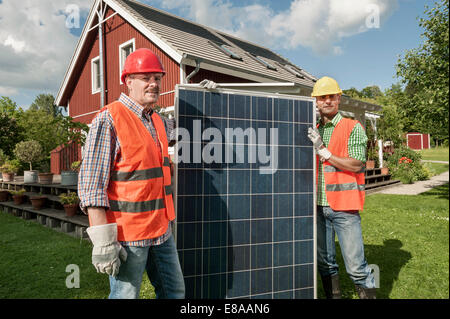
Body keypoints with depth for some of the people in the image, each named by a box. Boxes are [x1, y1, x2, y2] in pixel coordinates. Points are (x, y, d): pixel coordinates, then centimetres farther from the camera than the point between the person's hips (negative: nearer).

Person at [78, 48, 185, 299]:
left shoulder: (158, 121, 11)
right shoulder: (109, 119, -11)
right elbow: (92, 184, -16)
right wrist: (103, 241, -20)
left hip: (162, 231, 8)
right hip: (128, 233, -7)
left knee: (175, 292, 17)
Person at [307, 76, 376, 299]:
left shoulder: (353, 128, -1)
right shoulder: (314, 132, 14)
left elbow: (356, 164, -12)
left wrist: (323, 151, -14)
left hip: (344, 206, -5)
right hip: (319, 205, 5)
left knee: (356, 266, -1)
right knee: (324, 262, 13)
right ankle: (333, 296, 29)